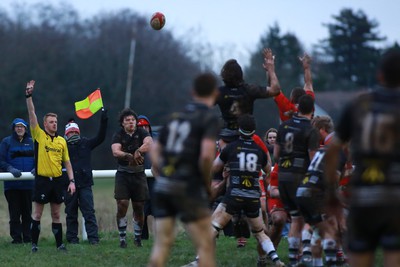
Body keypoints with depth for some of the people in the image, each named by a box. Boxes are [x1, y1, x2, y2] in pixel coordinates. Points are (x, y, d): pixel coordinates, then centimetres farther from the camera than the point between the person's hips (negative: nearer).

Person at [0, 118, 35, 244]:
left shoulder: (32, 142, 11)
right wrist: (11, 169, -19)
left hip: (29, 183, 2)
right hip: (12, 184, -2)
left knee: (27, 212, 3)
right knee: (14, 212, -2)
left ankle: (28, 237, 8)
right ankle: (16, 238, 1)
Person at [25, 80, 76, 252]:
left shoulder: (61, 141, 9)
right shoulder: (39, 135, 0)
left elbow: (67, 162, 12)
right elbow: (32, 115, -9)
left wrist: (72, 180, 4)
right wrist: (29, 96, -18)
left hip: (57, 180, 3)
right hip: (42, 179, -3)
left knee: (56, 214, 8)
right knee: (37, 214, 1)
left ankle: (59, 244, 10)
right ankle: (34, 244, 5)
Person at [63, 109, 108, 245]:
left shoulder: (86, 143, 9)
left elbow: (100, 138, 2)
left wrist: (103, 122, -4)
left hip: (85, 184, 0)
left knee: (89, 212, -5)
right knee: (71, 213, 7)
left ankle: (93, 238, -6)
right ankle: (72, 238, 13)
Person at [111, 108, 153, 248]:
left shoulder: (141, 133, 1)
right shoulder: (118, 135, -1)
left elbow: (150, 143, -19)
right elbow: (115, 152, -18)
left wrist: (138, 151, -32)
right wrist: (129, 156, -36)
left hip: (139, 173, 1)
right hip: (123, 173, -1)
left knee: (139, 207, 5)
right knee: (122, 204, -11)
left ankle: (138, 237, 19)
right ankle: (122, 238, -2)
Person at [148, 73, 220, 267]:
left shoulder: (175, 117, 15)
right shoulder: (209, 118, -5)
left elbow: (155, 151, 17)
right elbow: (206, 155, -18)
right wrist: (208, 183, -3)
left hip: (163, 186, 6)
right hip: (188, 188, -6)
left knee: (162, 244, 7)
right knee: (205, 246, -1)